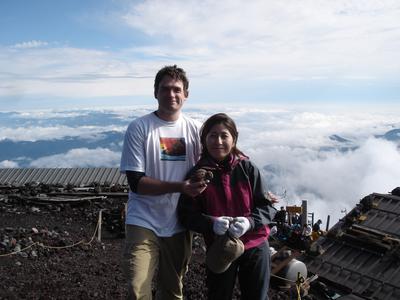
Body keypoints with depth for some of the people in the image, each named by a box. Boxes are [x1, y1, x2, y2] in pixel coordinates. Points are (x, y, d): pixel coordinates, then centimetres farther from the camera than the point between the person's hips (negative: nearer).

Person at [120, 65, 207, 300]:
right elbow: (136, 182, -13)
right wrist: (179, 187, -24)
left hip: (179, 224, 4)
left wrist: (200, 180, -11)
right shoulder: (139, 128, -8)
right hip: (144, 222, -3)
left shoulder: (195, 129, 3)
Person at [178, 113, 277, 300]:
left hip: (255, 247, 0)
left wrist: (249, 221, -23)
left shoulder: (247, 168, -8)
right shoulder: (198, 174, -7)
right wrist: (211, 223, -24)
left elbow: (268, 206, -4)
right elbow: (186, 214, -7)